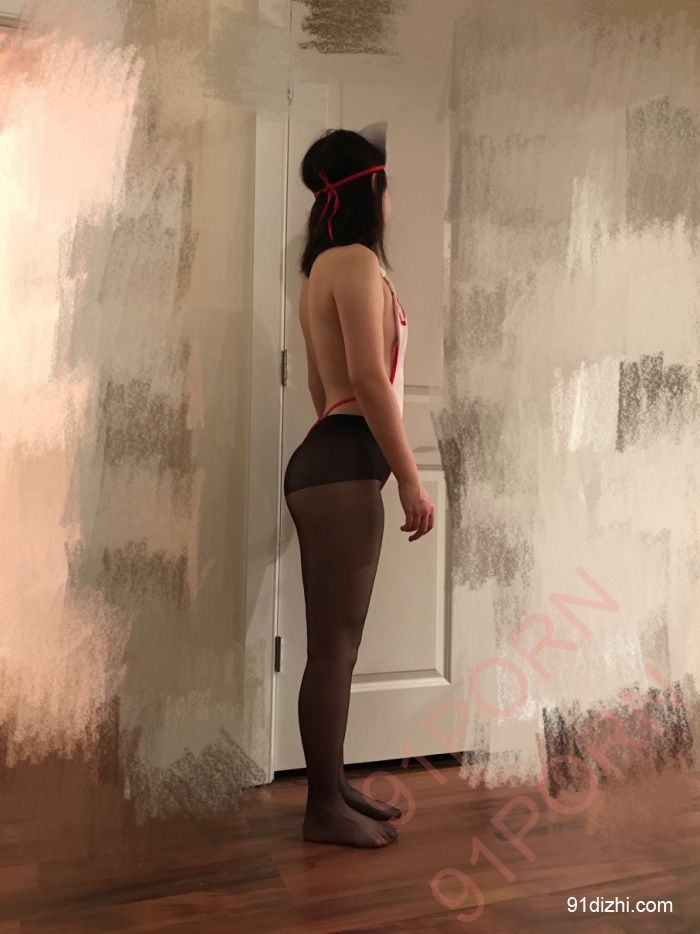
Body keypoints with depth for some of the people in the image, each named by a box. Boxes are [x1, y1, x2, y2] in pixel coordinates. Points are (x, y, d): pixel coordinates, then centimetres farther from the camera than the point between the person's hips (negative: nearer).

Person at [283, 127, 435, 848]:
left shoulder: (325, 268, 22)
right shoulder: (355, 261, -8)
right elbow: (369, 380, -17)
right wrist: (411, 480, -16)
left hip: (330, 460, 10)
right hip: (344, 466, -10)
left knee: (335, 641, 13)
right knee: (334, 644, -4)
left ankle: (332, 787, 24)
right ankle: (324, 809, 7)